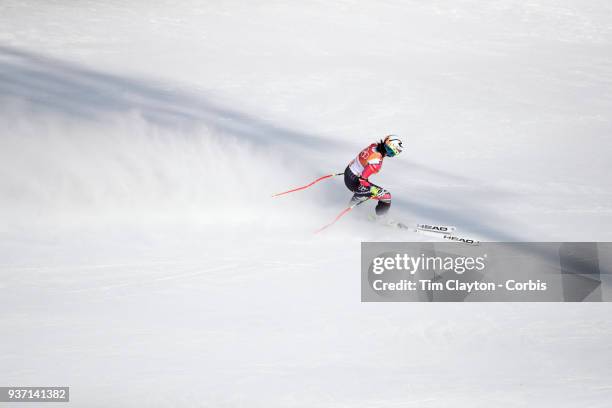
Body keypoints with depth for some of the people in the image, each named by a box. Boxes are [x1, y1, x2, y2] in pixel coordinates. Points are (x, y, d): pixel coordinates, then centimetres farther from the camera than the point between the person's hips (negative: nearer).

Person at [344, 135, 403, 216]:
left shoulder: (373, 146, -8)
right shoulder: (377, 161, -31)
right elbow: (362, 179, -30)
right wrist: (374, 190, -21)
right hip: (354, 182, -9)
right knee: (386, 196, -6)